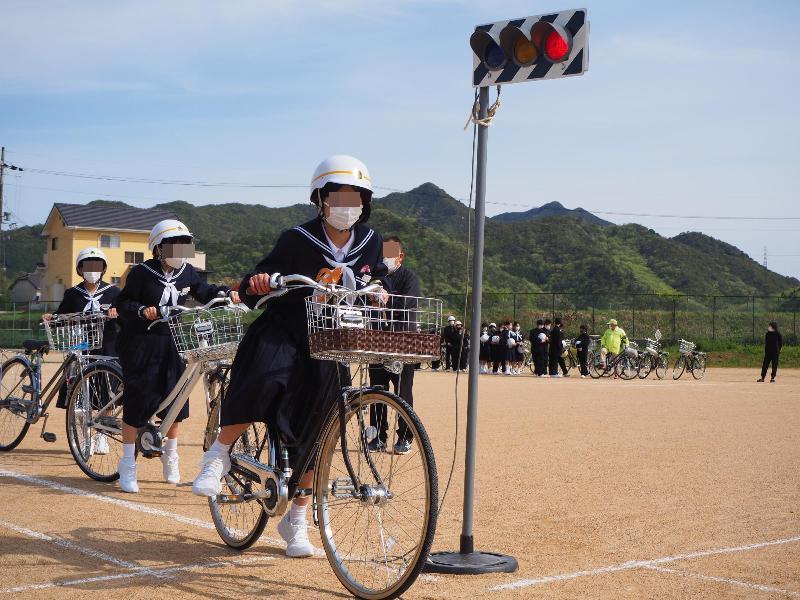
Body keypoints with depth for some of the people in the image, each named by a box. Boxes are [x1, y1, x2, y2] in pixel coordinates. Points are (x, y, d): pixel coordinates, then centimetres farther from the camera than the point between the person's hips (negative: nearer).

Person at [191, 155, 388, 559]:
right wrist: (256, 284, -31)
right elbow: (252, 292, -7)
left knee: (312, 437, 6)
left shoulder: (370, 244, 3)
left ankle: (296, 521, 22)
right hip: (282, 333, -4)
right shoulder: (298, 241, -9)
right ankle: (218, 456, -16)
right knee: (263, 382, -36)